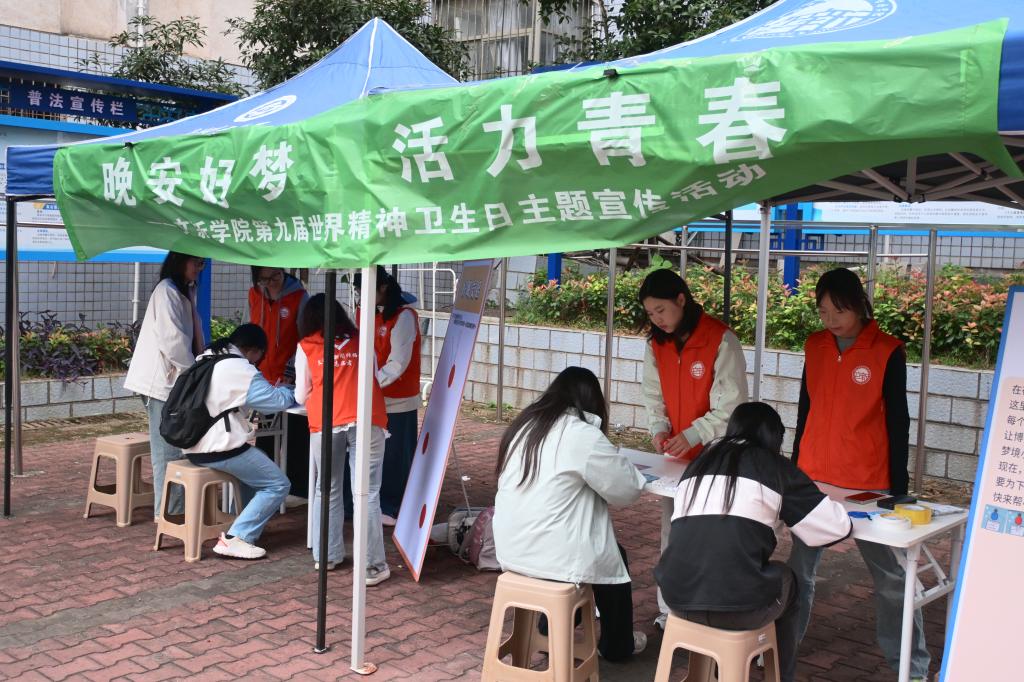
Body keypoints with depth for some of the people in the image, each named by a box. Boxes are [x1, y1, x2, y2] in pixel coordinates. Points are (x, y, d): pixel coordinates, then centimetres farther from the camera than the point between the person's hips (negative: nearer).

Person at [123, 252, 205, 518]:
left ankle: (177, 506, 16)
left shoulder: (183, 292, 17)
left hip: (174, 380, 9)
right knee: (168, 450, -5)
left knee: (174, 448, 11)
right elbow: (172, 339, -20)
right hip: (163, 381, -9)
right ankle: (169, 511, 0)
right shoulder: (167, 291, -13)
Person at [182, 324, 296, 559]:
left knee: (256, 465, 30)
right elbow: (279, 400, -9)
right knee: (277, 485, -2)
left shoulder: (206, 358, 14)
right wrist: (285, 390, 13)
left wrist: (271, 389, 19)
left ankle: (248, 522, 26)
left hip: (192, 445, 9)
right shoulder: (240, 370, -12)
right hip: (218, 450, -9)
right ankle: (235, 538, -8)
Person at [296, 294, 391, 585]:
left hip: (325, 424, 0)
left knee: (327, 491, 16)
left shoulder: (306, 347, 11)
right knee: (367, 494, 0)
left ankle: (326, 556, 24)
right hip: (366, 422, 0)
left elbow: (301, 397, 15)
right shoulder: (361, 342, 17)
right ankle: (372, 565, 0)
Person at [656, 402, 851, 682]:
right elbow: (837, 525, 10)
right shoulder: (773, 465, 8)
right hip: (738, 605, -4)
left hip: (678, 596, 4)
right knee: (786, 580, 27)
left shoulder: (699, 462, 18)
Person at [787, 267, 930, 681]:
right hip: (812, 478, 4)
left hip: (867, 484, -4)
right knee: (799, 567, 11)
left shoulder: (887, 353, -8)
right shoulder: (815, 346, 4)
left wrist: (898, 487, -5)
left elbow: (897, 423, -5)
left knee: (889, 576, 5)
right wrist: (794, 466, 15)